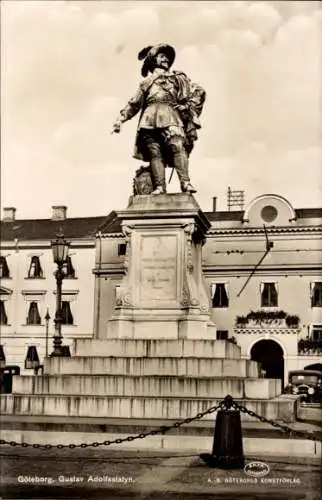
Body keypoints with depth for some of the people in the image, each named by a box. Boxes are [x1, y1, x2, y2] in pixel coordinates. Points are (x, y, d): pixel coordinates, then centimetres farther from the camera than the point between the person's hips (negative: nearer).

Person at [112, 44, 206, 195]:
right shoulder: (146, 82, 28)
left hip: (170, 117, -2)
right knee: (155, 152, -14)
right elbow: (133, 104, 32)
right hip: (150, 120, 2)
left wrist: (191, 110, 5)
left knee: (178, 146, -25)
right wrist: (121, 119, 22)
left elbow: (198, 92, 17)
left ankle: (185, 183, -35)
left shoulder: (178, 78, 24)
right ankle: (160, 187, -22)